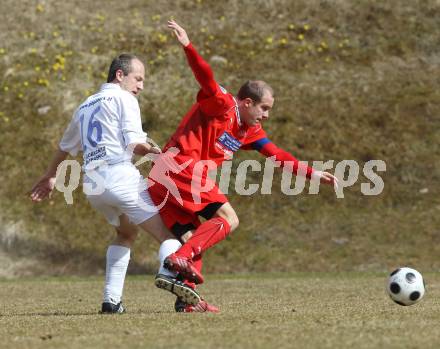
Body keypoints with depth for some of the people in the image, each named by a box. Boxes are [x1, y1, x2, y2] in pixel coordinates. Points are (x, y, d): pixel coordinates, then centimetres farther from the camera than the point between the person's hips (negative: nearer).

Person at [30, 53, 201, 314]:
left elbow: (65, 147, 40)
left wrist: (50, 177, 52)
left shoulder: (85, 107, 27)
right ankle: (169, 273, -42)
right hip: (120, 175, -7)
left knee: (127, 233, 28)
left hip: (92, 185, 7)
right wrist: (155, 151, 8)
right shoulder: (123, 98, 5)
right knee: (169, 232, -10)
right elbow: (135, 144, -9)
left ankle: (112, 300, 15)